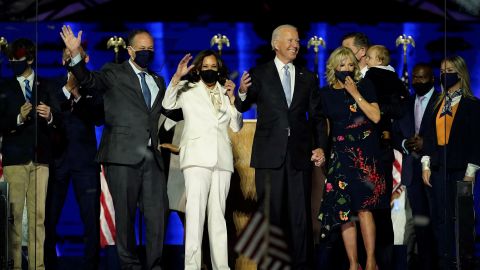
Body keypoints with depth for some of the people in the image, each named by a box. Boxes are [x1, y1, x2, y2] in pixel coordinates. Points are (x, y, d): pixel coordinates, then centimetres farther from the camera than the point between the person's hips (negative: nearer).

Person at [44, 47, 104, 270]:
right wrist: (67, 90, -12)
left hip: (85, 159, 0)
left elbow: (99, 118, -2)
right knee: (48, 219, -2)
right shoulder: (54, 87, 10)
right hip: (57, 158, 0)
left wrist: (79, 95, -13)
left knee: (92, 220, -3)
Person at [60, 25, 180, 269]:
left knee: (158, 212, 2)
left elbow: (172, 111, 20)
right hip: (123, 156, -5)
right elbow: (89, 80, -15)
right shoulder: (114, 73, 3)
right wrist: (75, 55, -31)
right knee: (125, 213, 0)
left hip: (151, 157, 5)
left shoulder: (157, 81, 21)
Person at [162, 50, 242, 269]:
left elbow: (236, 126, 13)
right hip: (197, 157, -4)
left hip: (222, 159, 4)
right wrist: (177, 77, -19)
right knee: (195, 210, -15)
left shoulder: (225, 93, 19)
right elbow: (168, 104, -7)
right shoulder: (189, 90, 11)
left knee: (218, 212, 5)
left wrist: (232, 98, 3)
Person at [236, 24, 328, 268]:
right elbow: (242, 108, 1)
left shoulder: (308, 78, 13)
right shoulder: (259, 74, 5)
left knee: (299, 214, 3)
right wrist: (242, 93, -21)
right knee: (270, 213, 1)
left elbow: (317, 116, 13)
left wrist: (321, 146, 1)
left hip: (300, 154, 2)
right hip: (269, 154, -2)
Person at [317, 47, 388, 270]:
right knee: (344, 211, -3)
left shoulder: (364, 86, 5)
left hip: (365, 154, -2)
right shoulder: (326, 94, 10)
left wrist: (355, 93, -8)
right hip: (340, 156, 2)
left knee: (364, 208, -11)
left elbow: (375, 116, -5)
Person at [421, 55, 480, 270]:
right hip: (439, 169, 5)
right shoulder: (439, 103, 13)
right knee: (440, 219, 3)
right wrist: (426, 165, 5)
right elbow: (430, 135, 12)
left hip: (459, 169, -5)